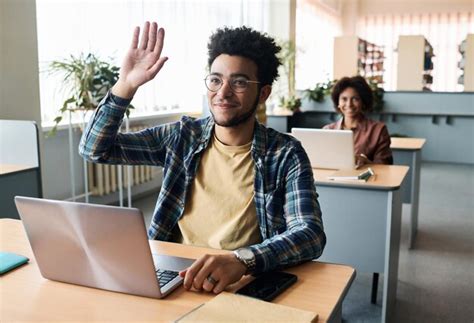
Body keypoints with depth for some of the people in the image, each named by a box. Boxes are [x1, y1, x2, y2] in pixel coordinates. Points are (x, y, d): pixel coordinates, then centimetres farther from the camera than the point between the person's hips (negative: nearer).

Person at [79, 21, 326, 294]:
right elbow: (94, 149, 5)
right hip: (173, 275, 4)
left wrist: (241, 260, -36)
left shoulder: (285, 154, -5)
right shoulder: (181, 137, 4)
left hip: (245, 285, -3)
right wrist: (126, 86, -9)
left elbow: (311, 234, -18)